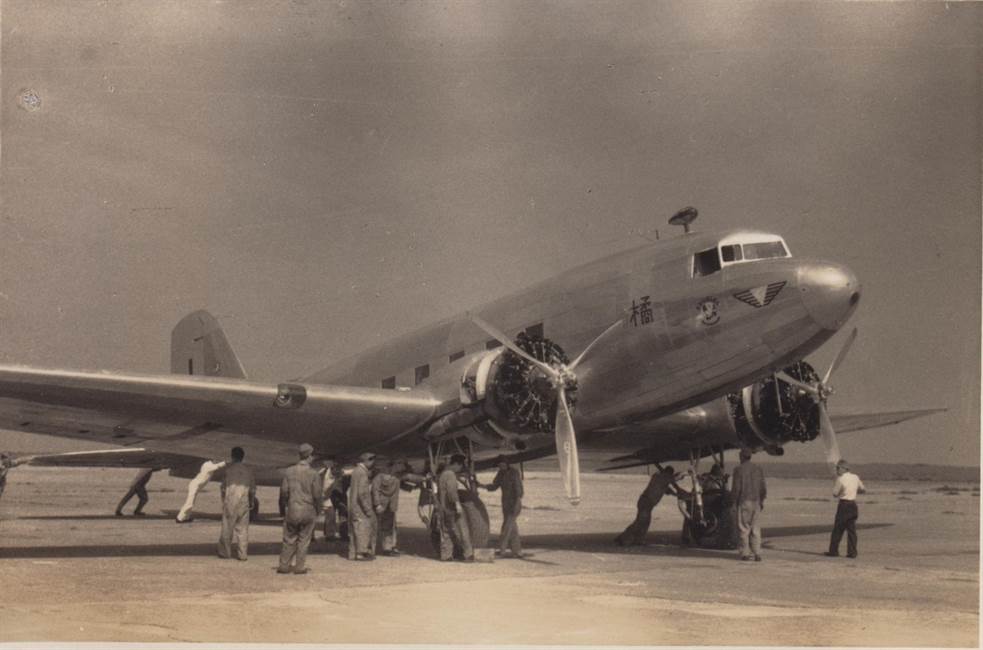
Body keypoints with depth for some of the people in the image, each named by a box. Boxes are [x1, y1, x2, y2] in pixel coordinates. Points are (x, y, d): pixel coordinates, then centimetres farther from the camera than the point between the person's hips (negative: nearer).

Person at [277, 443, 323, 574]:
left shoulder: (289, 471, -3)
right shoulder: (314, 473, -8)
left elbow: (284, 492, -2)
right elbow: (317, 495, -7)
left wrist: (282, 509, 10)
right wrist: (318, 510, 8)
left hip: (292, 511, 2)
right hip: (308, 512, -2)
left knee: (289, 540, 11)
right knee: (303, 540, 8)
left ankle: (284, 565, 12)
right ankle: (299, 566, 10)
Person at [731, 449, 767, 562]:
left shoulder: (739, 469, -6)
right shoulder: (758, 469, 8)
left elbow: (736, 488, -10)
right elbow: (763, 488, 8)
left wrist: (734, 501, 1)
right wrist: (761, 501, 17)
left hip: (743, 502, -4)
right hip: (756, 502, 4)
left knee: (744, 528, 1)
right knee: (756, 529, 6)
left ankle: (746, 553, 0)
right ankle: (757, 553, 2)